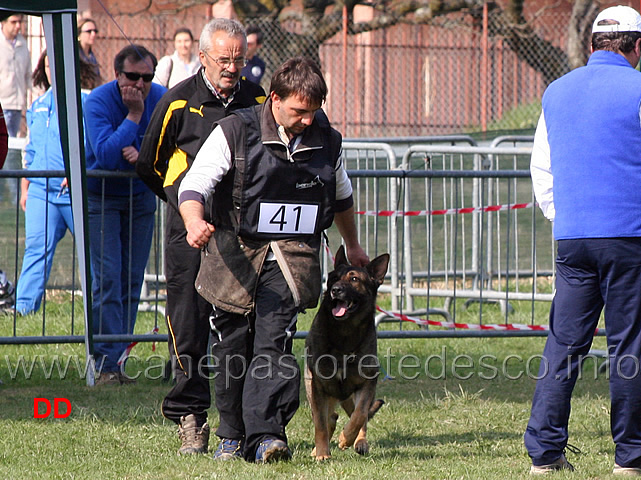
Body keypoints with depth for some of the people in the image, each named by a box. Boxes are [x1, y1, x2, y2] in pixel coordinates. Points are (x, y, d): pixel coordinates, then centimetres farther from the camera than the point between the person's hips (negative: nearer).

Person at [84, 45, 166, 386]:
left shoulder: (161, 99, -9)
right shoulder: (98, 101, -20)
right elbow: (105, 156, -30)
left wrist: (143, 155, -26)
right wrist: (133, 115, -30)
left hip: (140, 196, 4)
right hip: (101, 195, -4)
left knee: (132, 280, 3)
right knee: (107, 279, -12)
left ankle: (121, 358, 10)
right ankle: (108, 364, -13)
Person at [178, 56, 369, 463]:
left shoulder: (327, 141, 6)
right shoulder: (235, 133, -7)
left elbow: (341, 196, 26)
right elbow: (194, 185, -12)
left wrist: (353, 246, 39)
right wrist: (195, 220, -34)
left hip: (293, 253, 1)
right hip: (236, 251, -1)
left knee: (273, 338, -17)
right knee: (231, 348, 4)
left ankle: (265, 434, -24)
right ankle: (233, 435, 19)